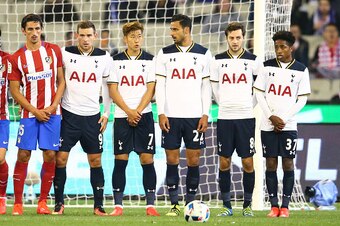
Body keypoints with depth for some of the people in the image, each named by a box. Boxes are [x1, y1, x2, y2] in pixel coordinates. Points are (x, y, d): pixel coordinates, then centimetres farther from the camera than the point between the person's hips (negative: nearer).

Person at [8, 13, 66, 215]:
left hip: (52, 113, 1)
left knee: (50, 155, -3)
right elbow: (15, 90, 1)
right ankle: (18, 203, 1)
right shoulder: (17, 58, 2)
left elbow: (61, 81, 8)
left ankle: (43, 202, 5)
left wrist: (53, 106, -5)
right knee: (23, 155, -4)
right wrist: (35, 111, -8)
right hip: (29, 113, -1)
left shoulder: (54, 51, 6)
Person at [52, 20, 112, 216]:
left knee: (96, 160, 2)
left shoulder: (104, 58, 3)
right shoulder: (65, 54, -1)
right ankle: (59, 203, 4)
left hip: (92, 116, 1)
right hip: (69, 113, -1)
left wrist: (106, 114, 6)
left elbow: (107, 86, 11)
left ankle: (99, 205, 7)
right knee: (61, 158, -5)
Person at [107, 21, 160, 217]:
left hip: (144, 115, 0)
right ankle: (118, 205, 1)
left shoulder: (149, 60, 6)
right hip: (122, 116, 0)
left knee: (147, 159, -4)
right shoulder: (117, 61, 6)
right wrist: (128, 112, -9)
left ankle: (150, 204, -1)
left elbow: (150, 89, 1)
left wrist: (137, 111, -10)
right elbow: (113, 90, 1)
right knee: (120, 160, -2)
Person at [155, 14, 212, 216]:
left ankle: (190, 203, 7)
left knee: (193, 160, 0)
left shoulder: (203, 54, 4)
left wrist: (205, 115, -2)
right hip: (171, 116, 1)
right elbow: (160, 85, 5)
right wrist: (161, 113, -4)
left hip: (195, 116, -1)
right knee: (172, 160, 0)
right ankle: (174, 204, 5)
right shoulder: (165, 54, 6)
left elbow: (206, 86, 5)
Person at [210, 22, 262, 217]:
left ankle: (248, 205, 8)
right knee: (224, 162, 1)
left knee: (248, 162, -2)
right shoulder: (218, 61, 5)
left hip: (246, 117, -1)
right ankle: (226, 205, 8)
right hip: (224, 118, 1)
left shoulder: (253, 61, 1)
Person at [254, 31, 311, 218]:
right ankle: (274, 205, 5)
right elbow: (259, 93, 4)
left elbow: (302, 99, 1)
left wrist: (284, 118, -8)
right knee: (270, 163, 1)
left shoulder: (301, 70, 1)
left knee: (288, 163, -1)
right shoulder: (267, 66, 4)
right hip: (268, 124, 1)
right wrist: (271, 116, -7)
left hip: (289, 125, -1)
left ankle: (285, 206, 4)